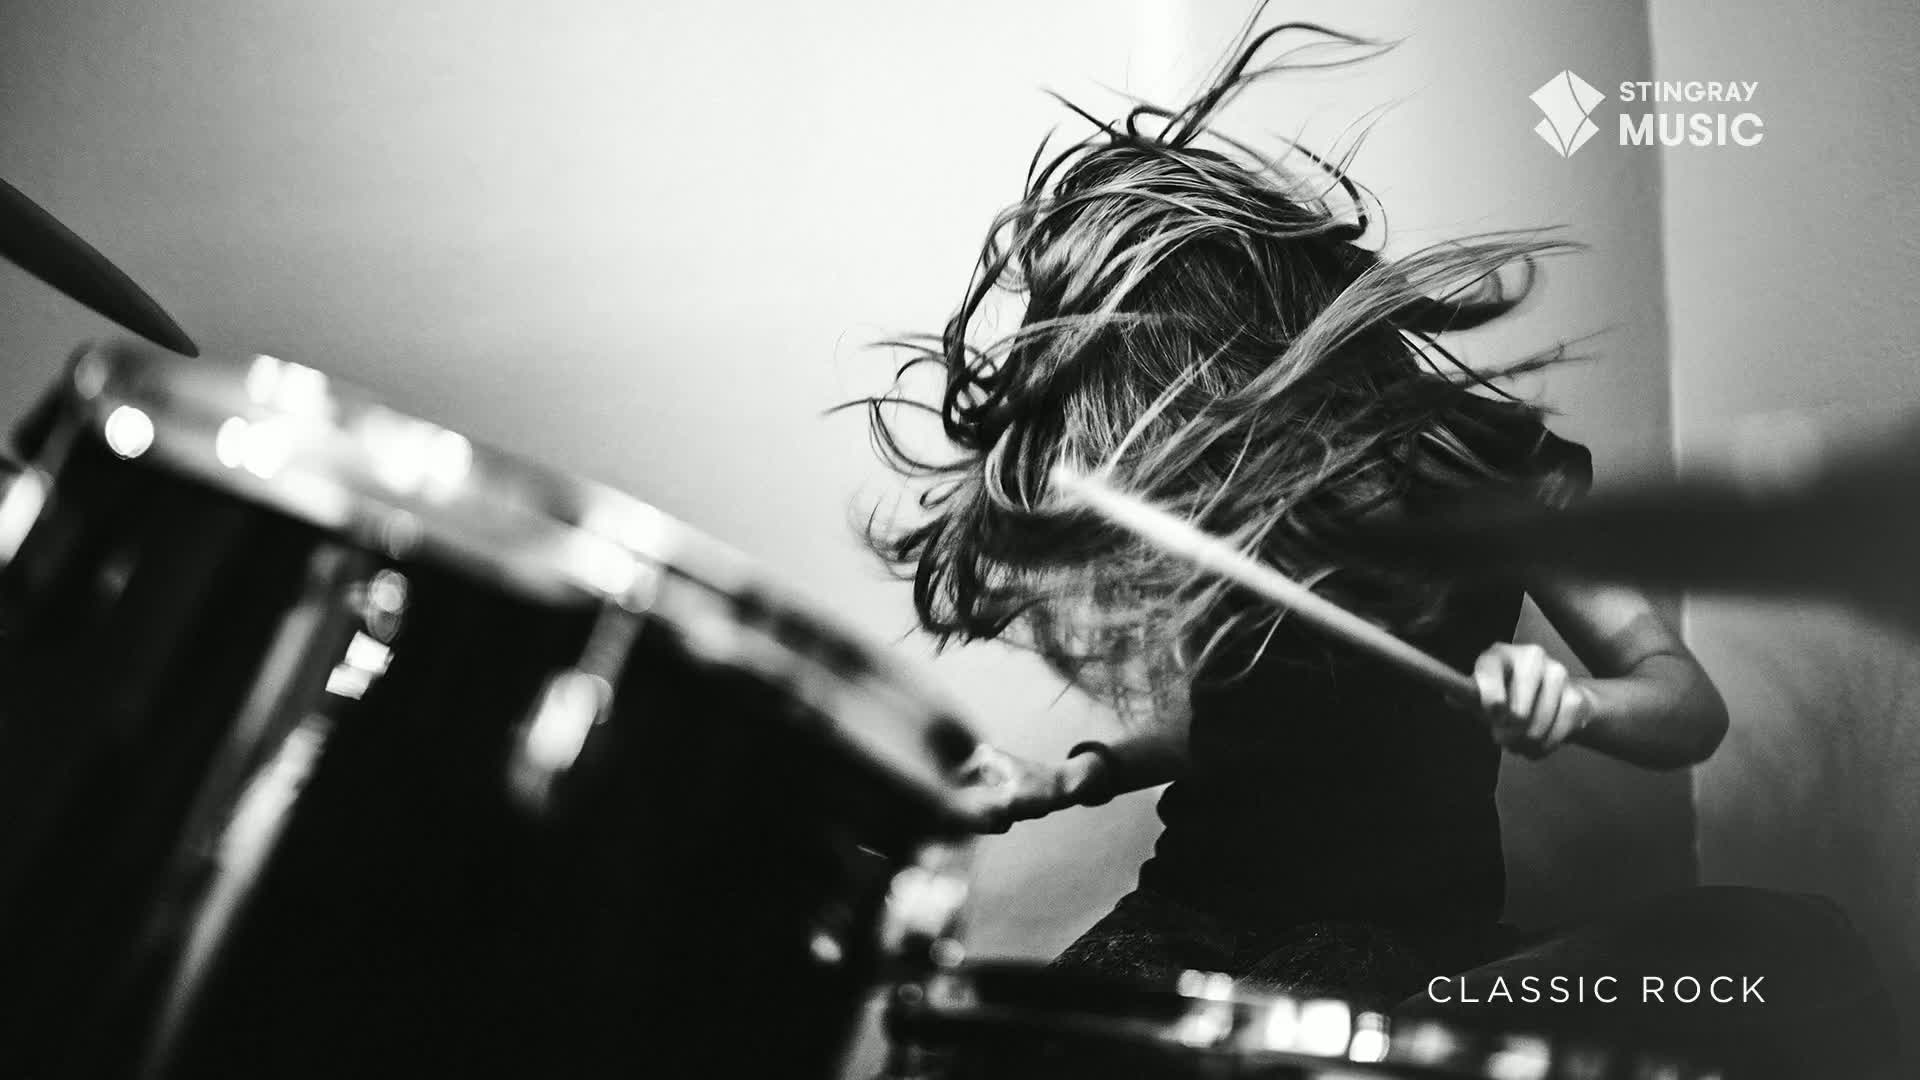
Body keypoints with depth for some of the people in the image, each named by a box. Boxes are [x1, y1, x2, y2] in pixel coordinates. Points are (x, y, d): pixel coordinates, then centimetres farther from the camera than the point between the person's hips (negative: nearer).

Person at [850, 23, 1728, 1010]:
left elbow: (1689, 707, -11)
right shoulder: (1185, 472, 0)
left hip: (1397, 920, -3)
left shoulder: (1473, 451, -11)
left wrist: (1571, 704, -33)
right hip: (1199, 894, 4)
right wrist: (1068, 779, -4)